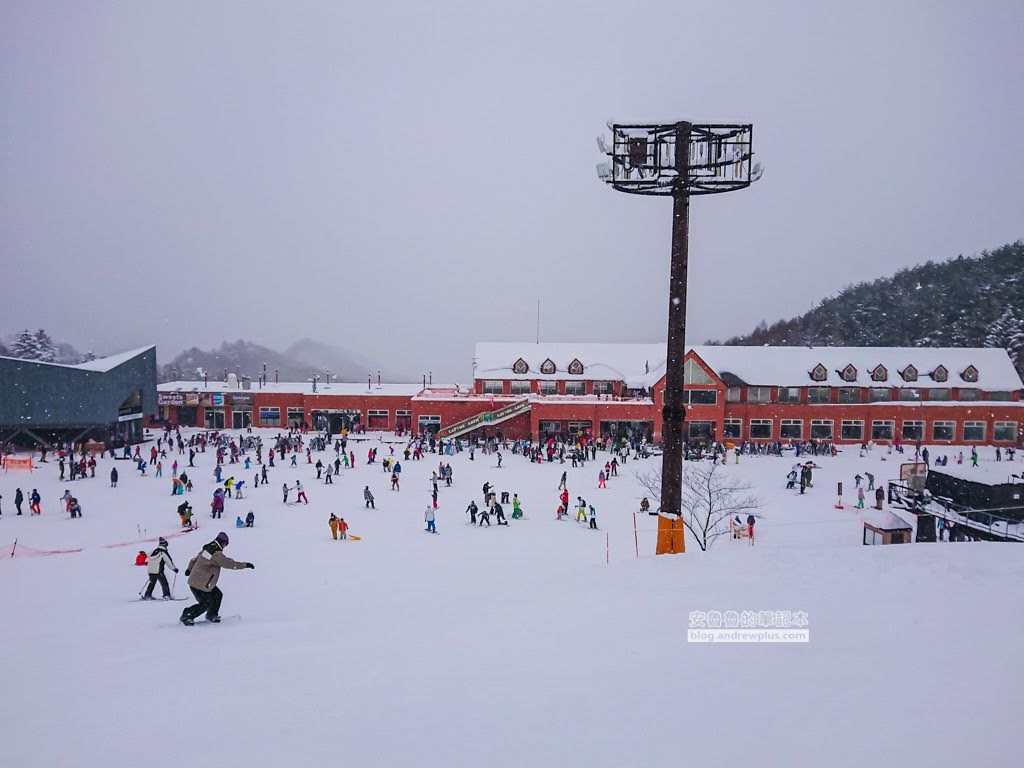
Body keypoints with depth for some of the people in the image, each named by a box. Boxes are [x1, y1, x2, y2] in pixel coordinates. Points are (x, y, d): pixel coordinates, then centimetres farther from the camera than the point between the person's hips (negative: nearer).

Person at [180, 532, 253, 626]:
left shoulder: (206, 549, 6)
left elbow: (194, 560, 20)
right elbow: (230, 564, -24)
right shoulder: (217, 554, -23)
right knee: (205, 604, 1)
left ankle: (212, 615, 25)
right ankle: (185, 617, 11)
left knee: (218, 595, 13)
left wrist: (189, 569, 38)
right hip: (200, 585, -10)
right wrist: (245, 565, -16)